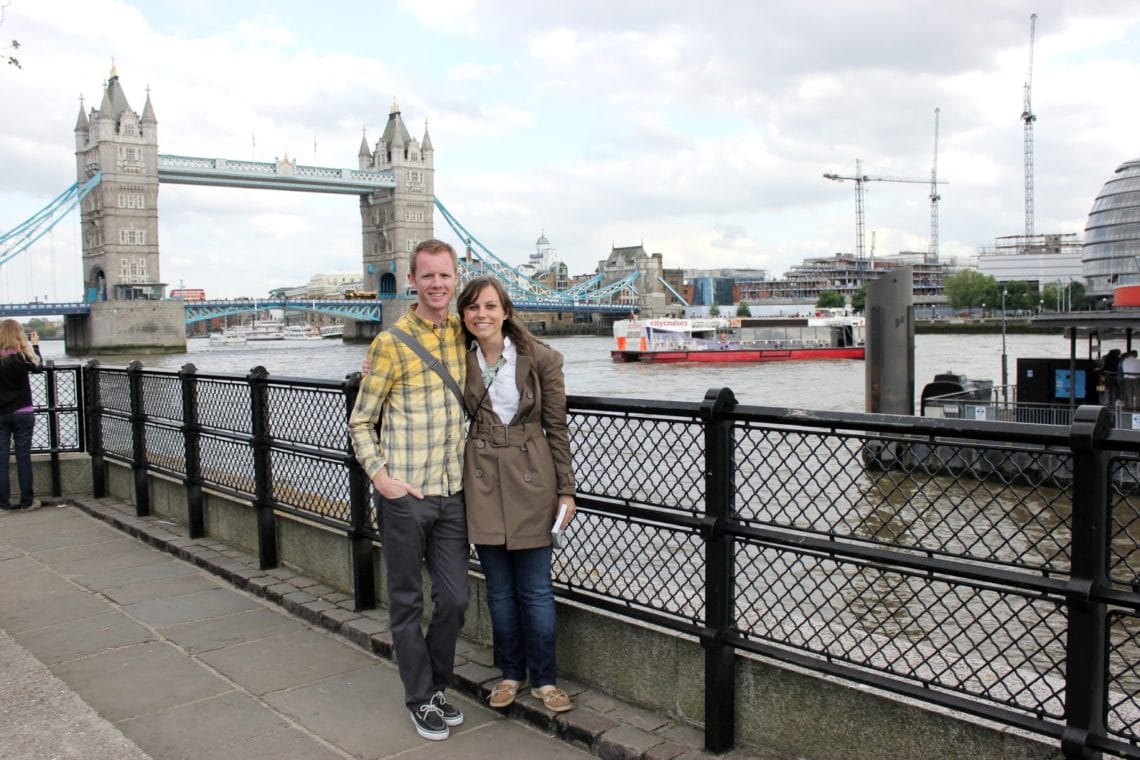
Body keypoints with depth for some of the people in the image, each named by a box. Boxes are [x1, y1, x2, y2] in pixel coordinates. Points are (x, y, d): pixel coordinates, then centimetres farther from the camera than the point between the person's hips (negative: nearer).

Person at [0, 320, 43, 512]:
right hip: (22, 413, -1)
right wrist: (35, 345, 21)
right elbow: (38, 367, 7)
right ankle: (27, 500, 11)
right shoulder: (21, 356, -11)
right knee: (23, 456, 6)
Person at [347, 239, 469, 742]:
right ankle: (421, 700, 25)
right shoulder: (391, 343, -7)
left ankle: (437, 687, 32)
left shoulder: (464, 334, 6)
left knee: (454, 598, 9)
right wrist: (379, 475, -14)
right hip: (404, 495, -4)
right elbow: (360, 422, -3)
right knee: (407, 602, 9)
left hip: (452, 494, 4)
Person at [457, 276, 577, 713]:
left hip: (531, 480, -2)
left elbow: (556, 427, -2)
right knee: (499, 589, 13)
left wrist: (566, 490, -2)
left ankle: (545, 680, 21)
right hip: (482, 481, 3)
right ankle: (511, 673, 30)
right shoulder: (460, 359, 0)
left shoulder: (541, 359, -6)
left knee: (536, 590, 5)